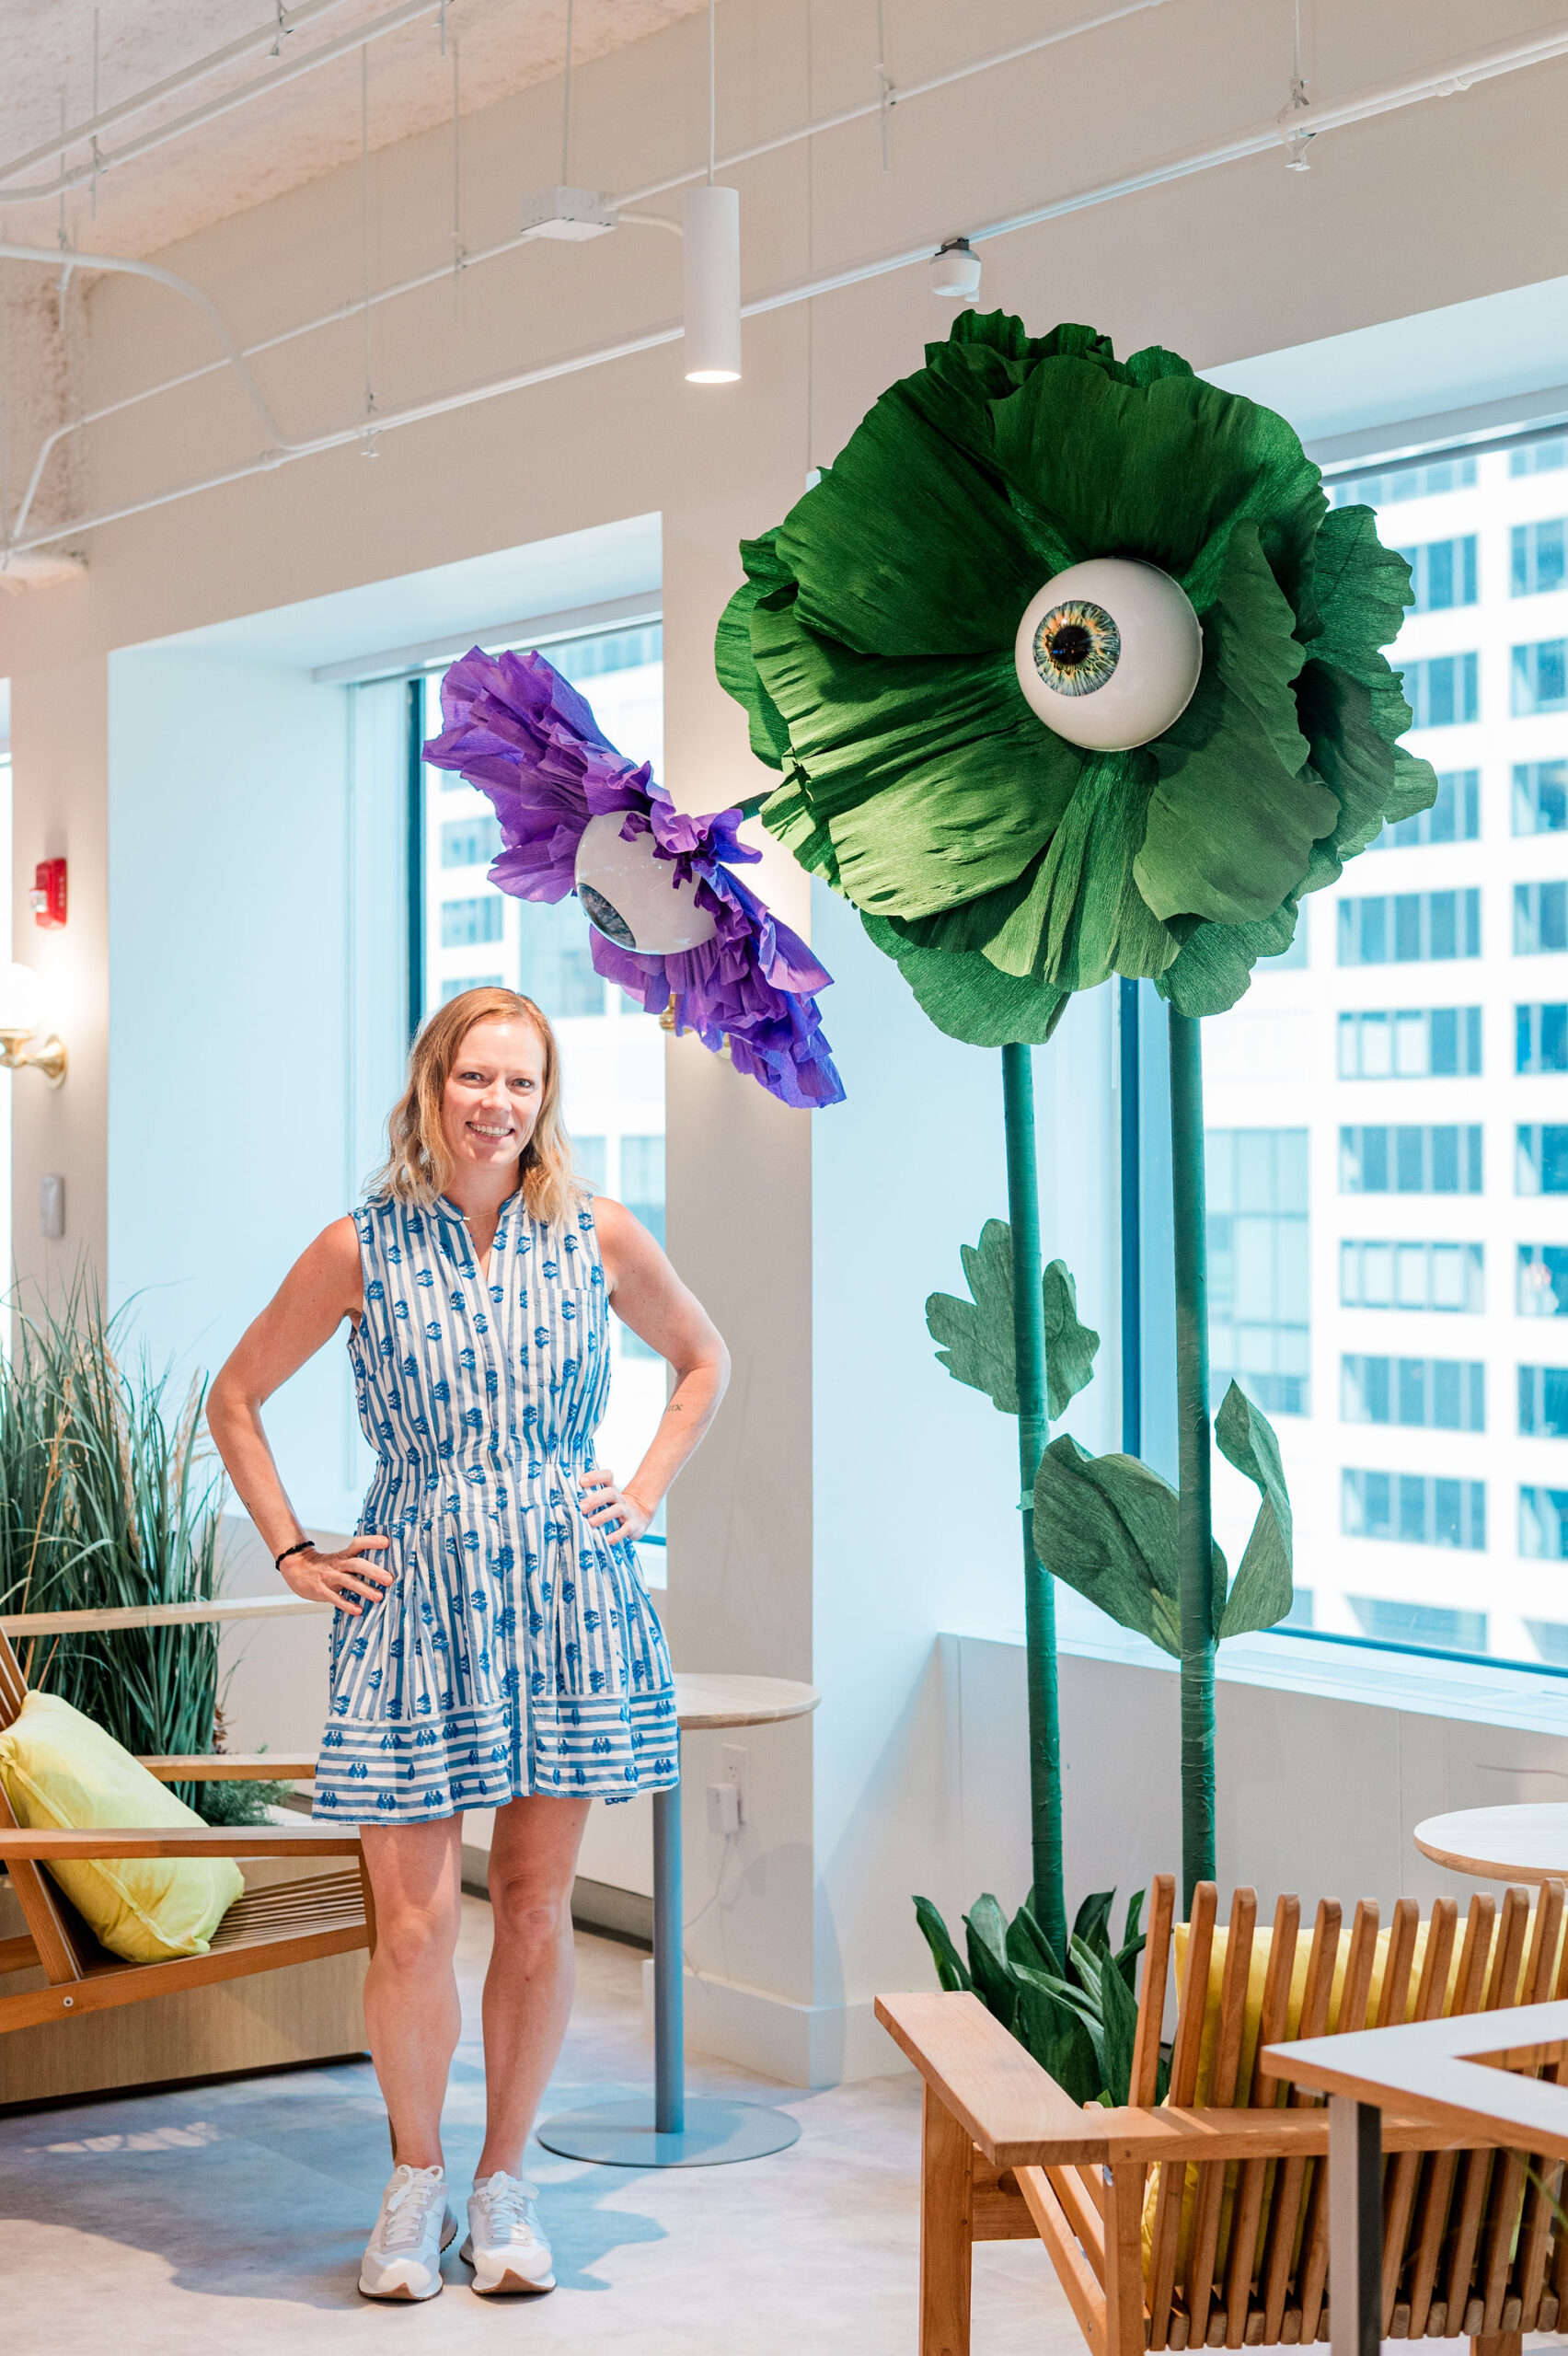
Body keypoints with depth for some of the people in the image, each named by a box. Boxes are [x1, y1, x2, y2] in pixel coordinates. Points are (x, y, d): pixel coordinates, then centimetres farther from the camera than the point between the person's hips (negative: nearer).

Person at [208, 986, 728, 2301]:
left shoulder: (599, 1235, 2)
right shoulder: (362, 1249, -1)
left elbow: (704, 1361, 19)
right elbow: (237, 1398, 10)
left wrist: (646, 1491, 9)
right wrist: (292, 1552, 4)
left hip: (567, 1601, 1)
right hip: (415, 1604, -1)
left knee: (537, 1908, 6)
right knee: (415, 1922, -3)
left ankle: (506, 2181, 22)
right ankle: (415, 2181, 18)